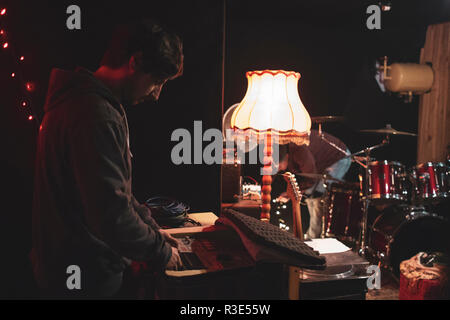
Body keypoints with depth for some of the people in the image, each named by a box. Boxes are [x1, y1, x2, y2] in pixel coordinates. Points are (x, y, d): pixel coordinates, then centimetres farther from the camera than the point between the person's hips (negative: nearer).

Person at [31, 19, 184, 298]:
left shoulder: (83, 100, 9)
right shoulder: (96, 115, -26)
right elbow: (111, 215, -29)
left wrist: (151, 228, 11)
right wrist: (160, 252, -14)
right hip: (89, 279, -9)